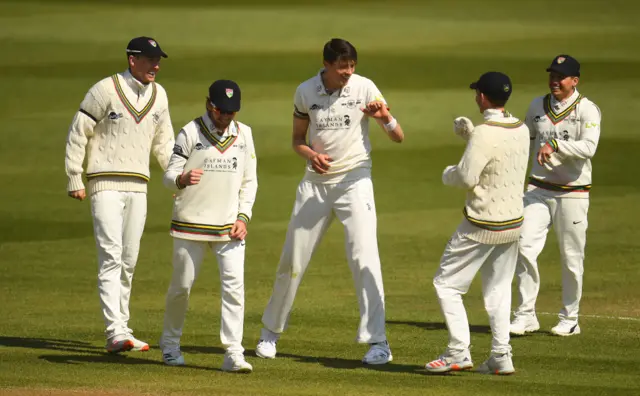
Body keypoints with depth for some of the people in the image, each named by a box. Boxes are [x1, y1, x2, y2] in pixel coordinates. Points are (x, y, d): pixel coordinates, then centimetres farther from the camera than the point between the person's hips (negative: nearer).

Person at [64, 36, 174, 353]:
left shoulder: (159, 95, 10)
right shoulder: (105, 90, -9)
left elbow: (163, 142, 21)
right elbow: (78, 134, -5)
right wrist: (74, 180, -8)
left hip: (138, 187, 6)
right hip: (106, 185, -6)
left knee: (129, 261, 8)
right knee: (111, 256, -15)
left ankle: (119, 329, 16)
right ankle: (116, 332, -22)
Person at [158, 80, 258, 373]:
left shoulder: (243, 134, 8)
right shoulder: (191, 132, -4)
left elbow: (249, 181, 13)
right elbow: (169, 176, -8)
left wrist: (243, 217, -1)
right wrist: (182, 179, -32)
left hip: (229, 227, 2)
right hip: (190, 225, -2)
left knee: (234, 285, -10)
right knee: (182, 285, 6)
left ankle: (233, 353, -12)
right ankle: (170, 344, 27)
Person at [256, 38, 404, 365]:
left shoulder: (364, 88, -8)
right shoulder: (305, 92, -1)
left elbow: (399, 137, -8)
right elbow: (297, 139, 11)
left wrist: (385, 118, -30)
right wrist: (311, 155, -12)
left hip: (354, 181, -3)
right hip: (316, 182, 3)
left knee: (364, 258, -14)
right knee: (292, 260, 9)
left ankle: (378, 342, -12)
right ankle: (271, 332, 27)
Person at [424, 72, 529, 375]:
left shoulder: (485, 134, -20)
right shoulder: (521, 130, 4)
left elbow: (466, 177, -22)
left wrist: (448, 174, -1)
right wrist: (470, 134, 13)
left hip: (482, 225, -8)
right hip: (514, 222, 8)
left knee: (447, 284, 2)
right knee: (498, 290, 16)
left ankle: (459, 352, -5)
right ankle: (501, 356, 10)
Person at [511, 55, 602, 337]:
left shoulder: (587, 110, -7)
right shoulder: (537, 106, 10)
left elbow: (589, 147, -23)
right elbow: (525, 142, 23)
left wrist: (555, 145, -32)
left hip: (573, 192, -4)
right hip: (538, 189, 4)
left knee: (571, 258, 2)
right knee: (525, 248, -10)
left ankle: (569, 319, 16)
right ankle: (526, 314, -4)